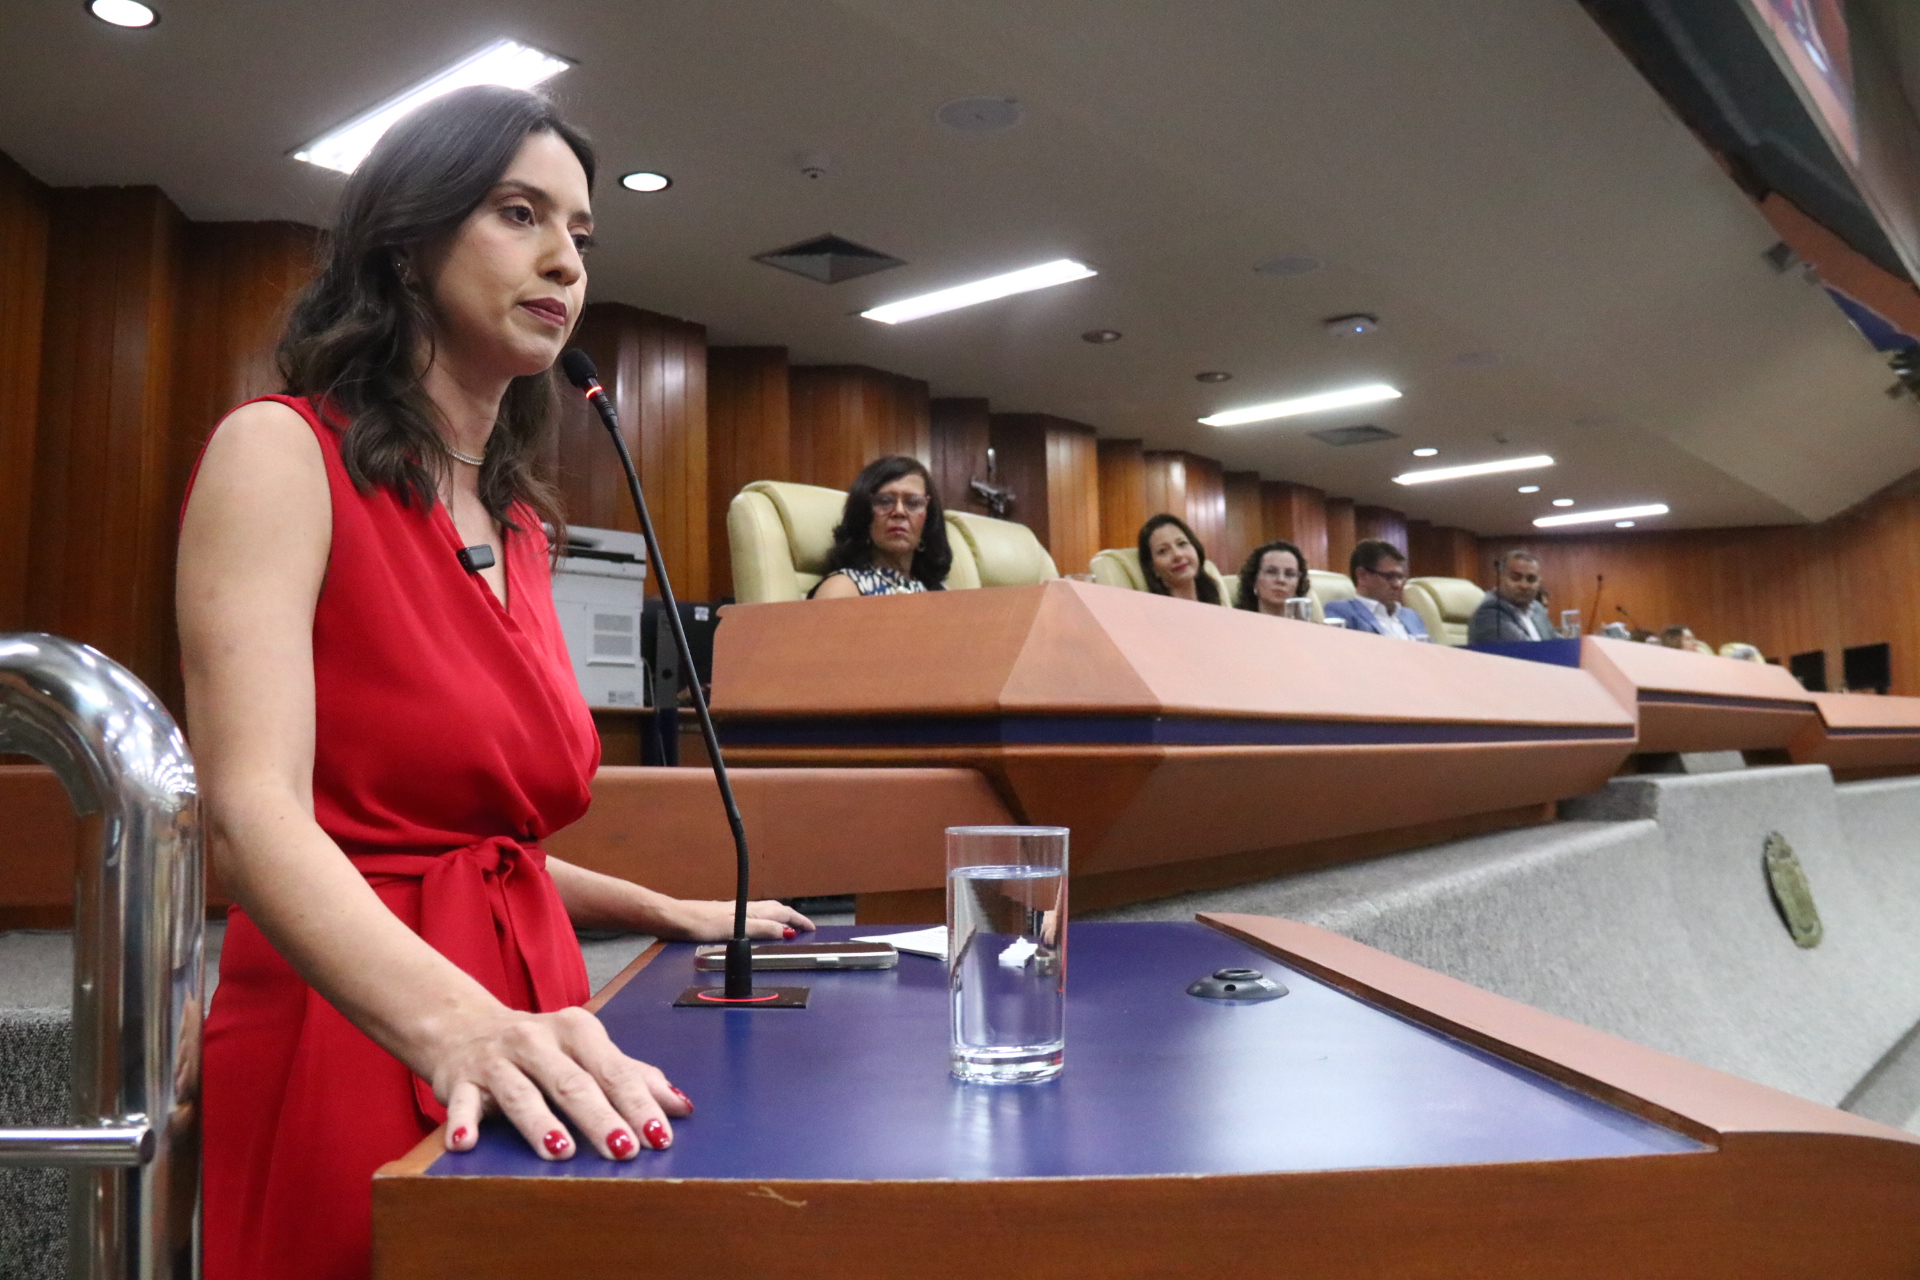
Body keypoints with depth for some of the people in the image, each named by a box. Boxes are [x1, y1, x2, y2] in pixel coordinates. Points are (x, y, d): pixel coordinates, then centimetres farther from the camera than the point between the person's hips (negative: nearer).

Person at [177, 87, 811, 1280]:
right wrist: (455, 1022, -38)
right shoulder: (282, 452, -9)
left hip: (520, 1042, 7)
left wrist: (668, 912, 15)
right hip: (349, 1044, -6)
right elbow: (254, 812, -23)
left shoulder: (520, 520, 11)